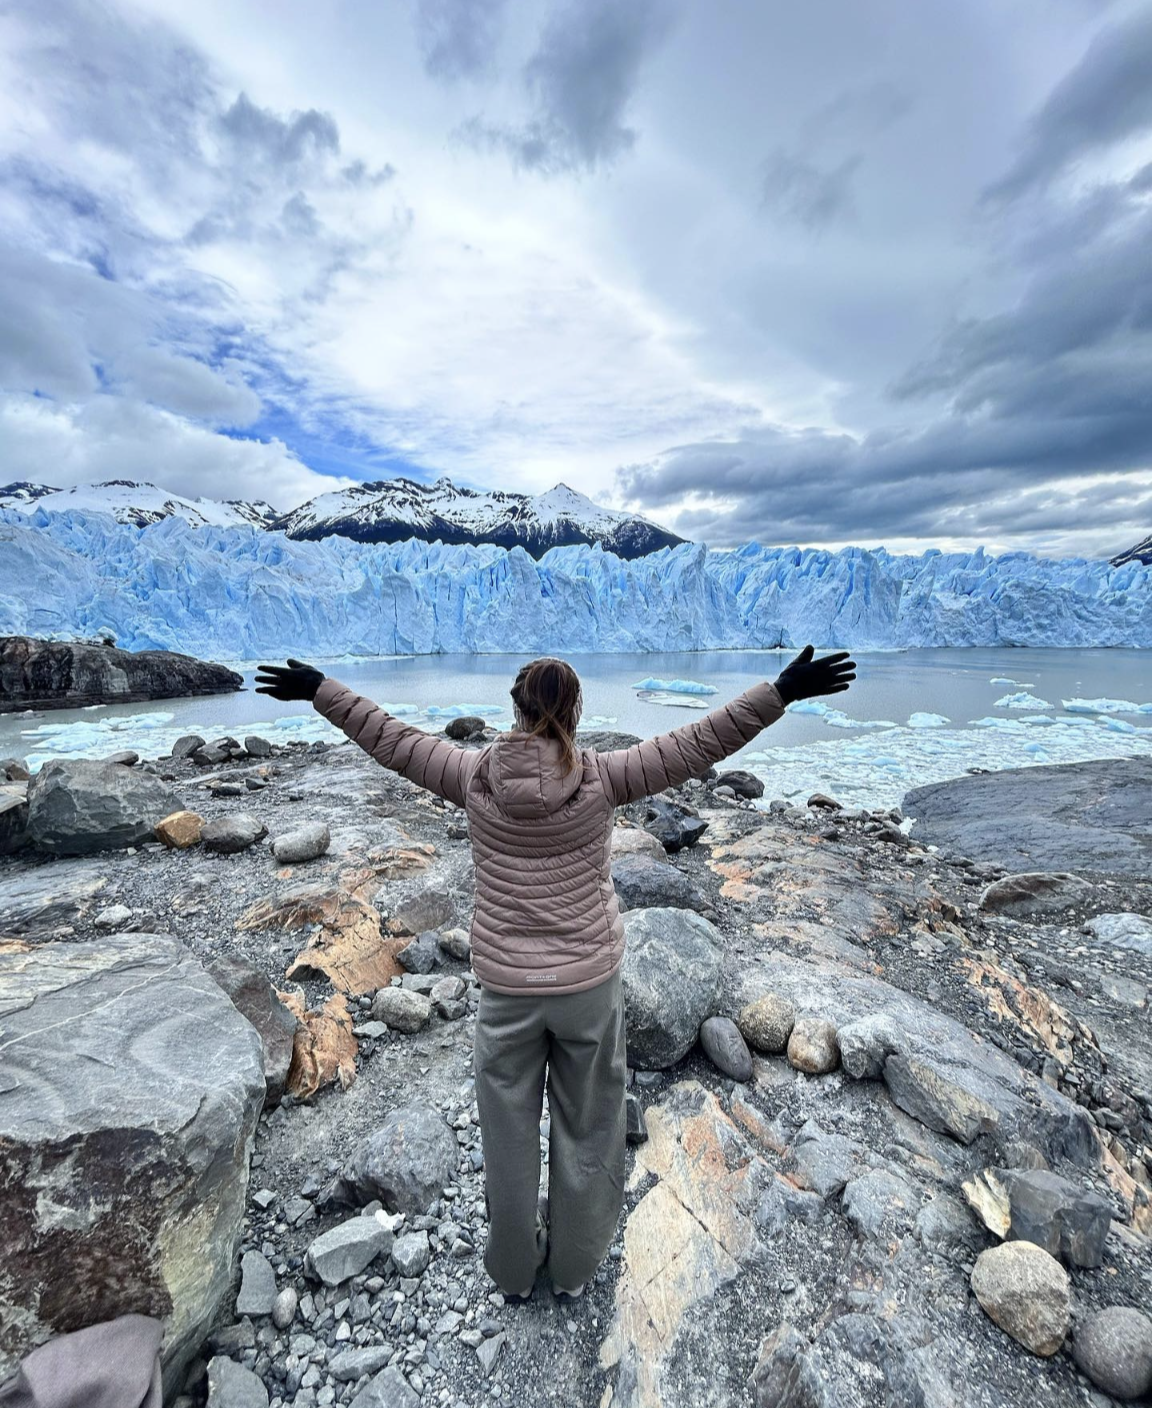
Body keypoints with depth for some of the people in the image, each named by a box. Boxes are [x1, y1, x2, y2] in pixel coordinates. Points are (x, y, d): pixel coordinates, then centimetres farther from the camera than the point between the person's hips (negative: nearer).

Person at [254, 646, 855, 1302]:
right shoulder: (602, 778, -16)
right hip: (590, 980, 0)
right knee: (586, 1129, 24)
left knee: (509, 1132, 24)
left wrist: (319, 688, 12)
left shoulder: (475, 775, -12)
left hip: (505, 985, 1)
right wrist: (782, 691, -11)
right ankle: (573, 1265, 47)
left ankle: (515, 1268, 48)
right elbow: (700, 744, -15)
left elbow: (391, 739, -1)